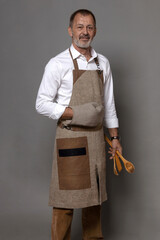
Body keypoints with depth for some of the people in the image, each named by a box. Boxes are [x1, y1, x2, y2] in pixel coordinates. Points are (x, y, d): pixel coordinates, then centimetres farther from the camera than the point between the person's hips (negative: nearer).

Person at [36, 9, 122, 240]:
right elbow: (42, 104, -8)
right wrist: (75, 113, -16)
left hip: (96, 137, 5)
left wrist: (114, 137, 12)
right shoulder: (58, 64, -7)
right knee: (66, 197, -1)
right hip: (70, 138, -5)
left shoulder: (103, 63, 9)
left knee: (95, 193, 14)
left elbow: (109, 104, 14)